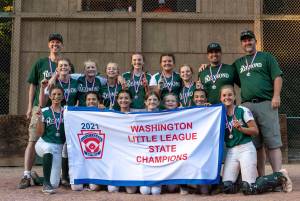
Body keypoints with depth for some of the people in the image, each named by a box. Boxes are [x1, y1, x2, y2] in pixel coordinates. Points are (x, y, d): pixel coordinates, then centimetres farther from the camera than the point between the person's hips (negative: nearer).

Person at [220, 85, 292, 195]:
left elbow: (255, 130, -4)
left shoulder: (243, 110, -3)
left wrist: (241, 128, -22)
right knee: (227, 187, -11)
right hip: (231, 151, 4)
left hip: (246, 149, -4)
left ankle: (280, 177, 10)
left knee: (249, 189, -13)